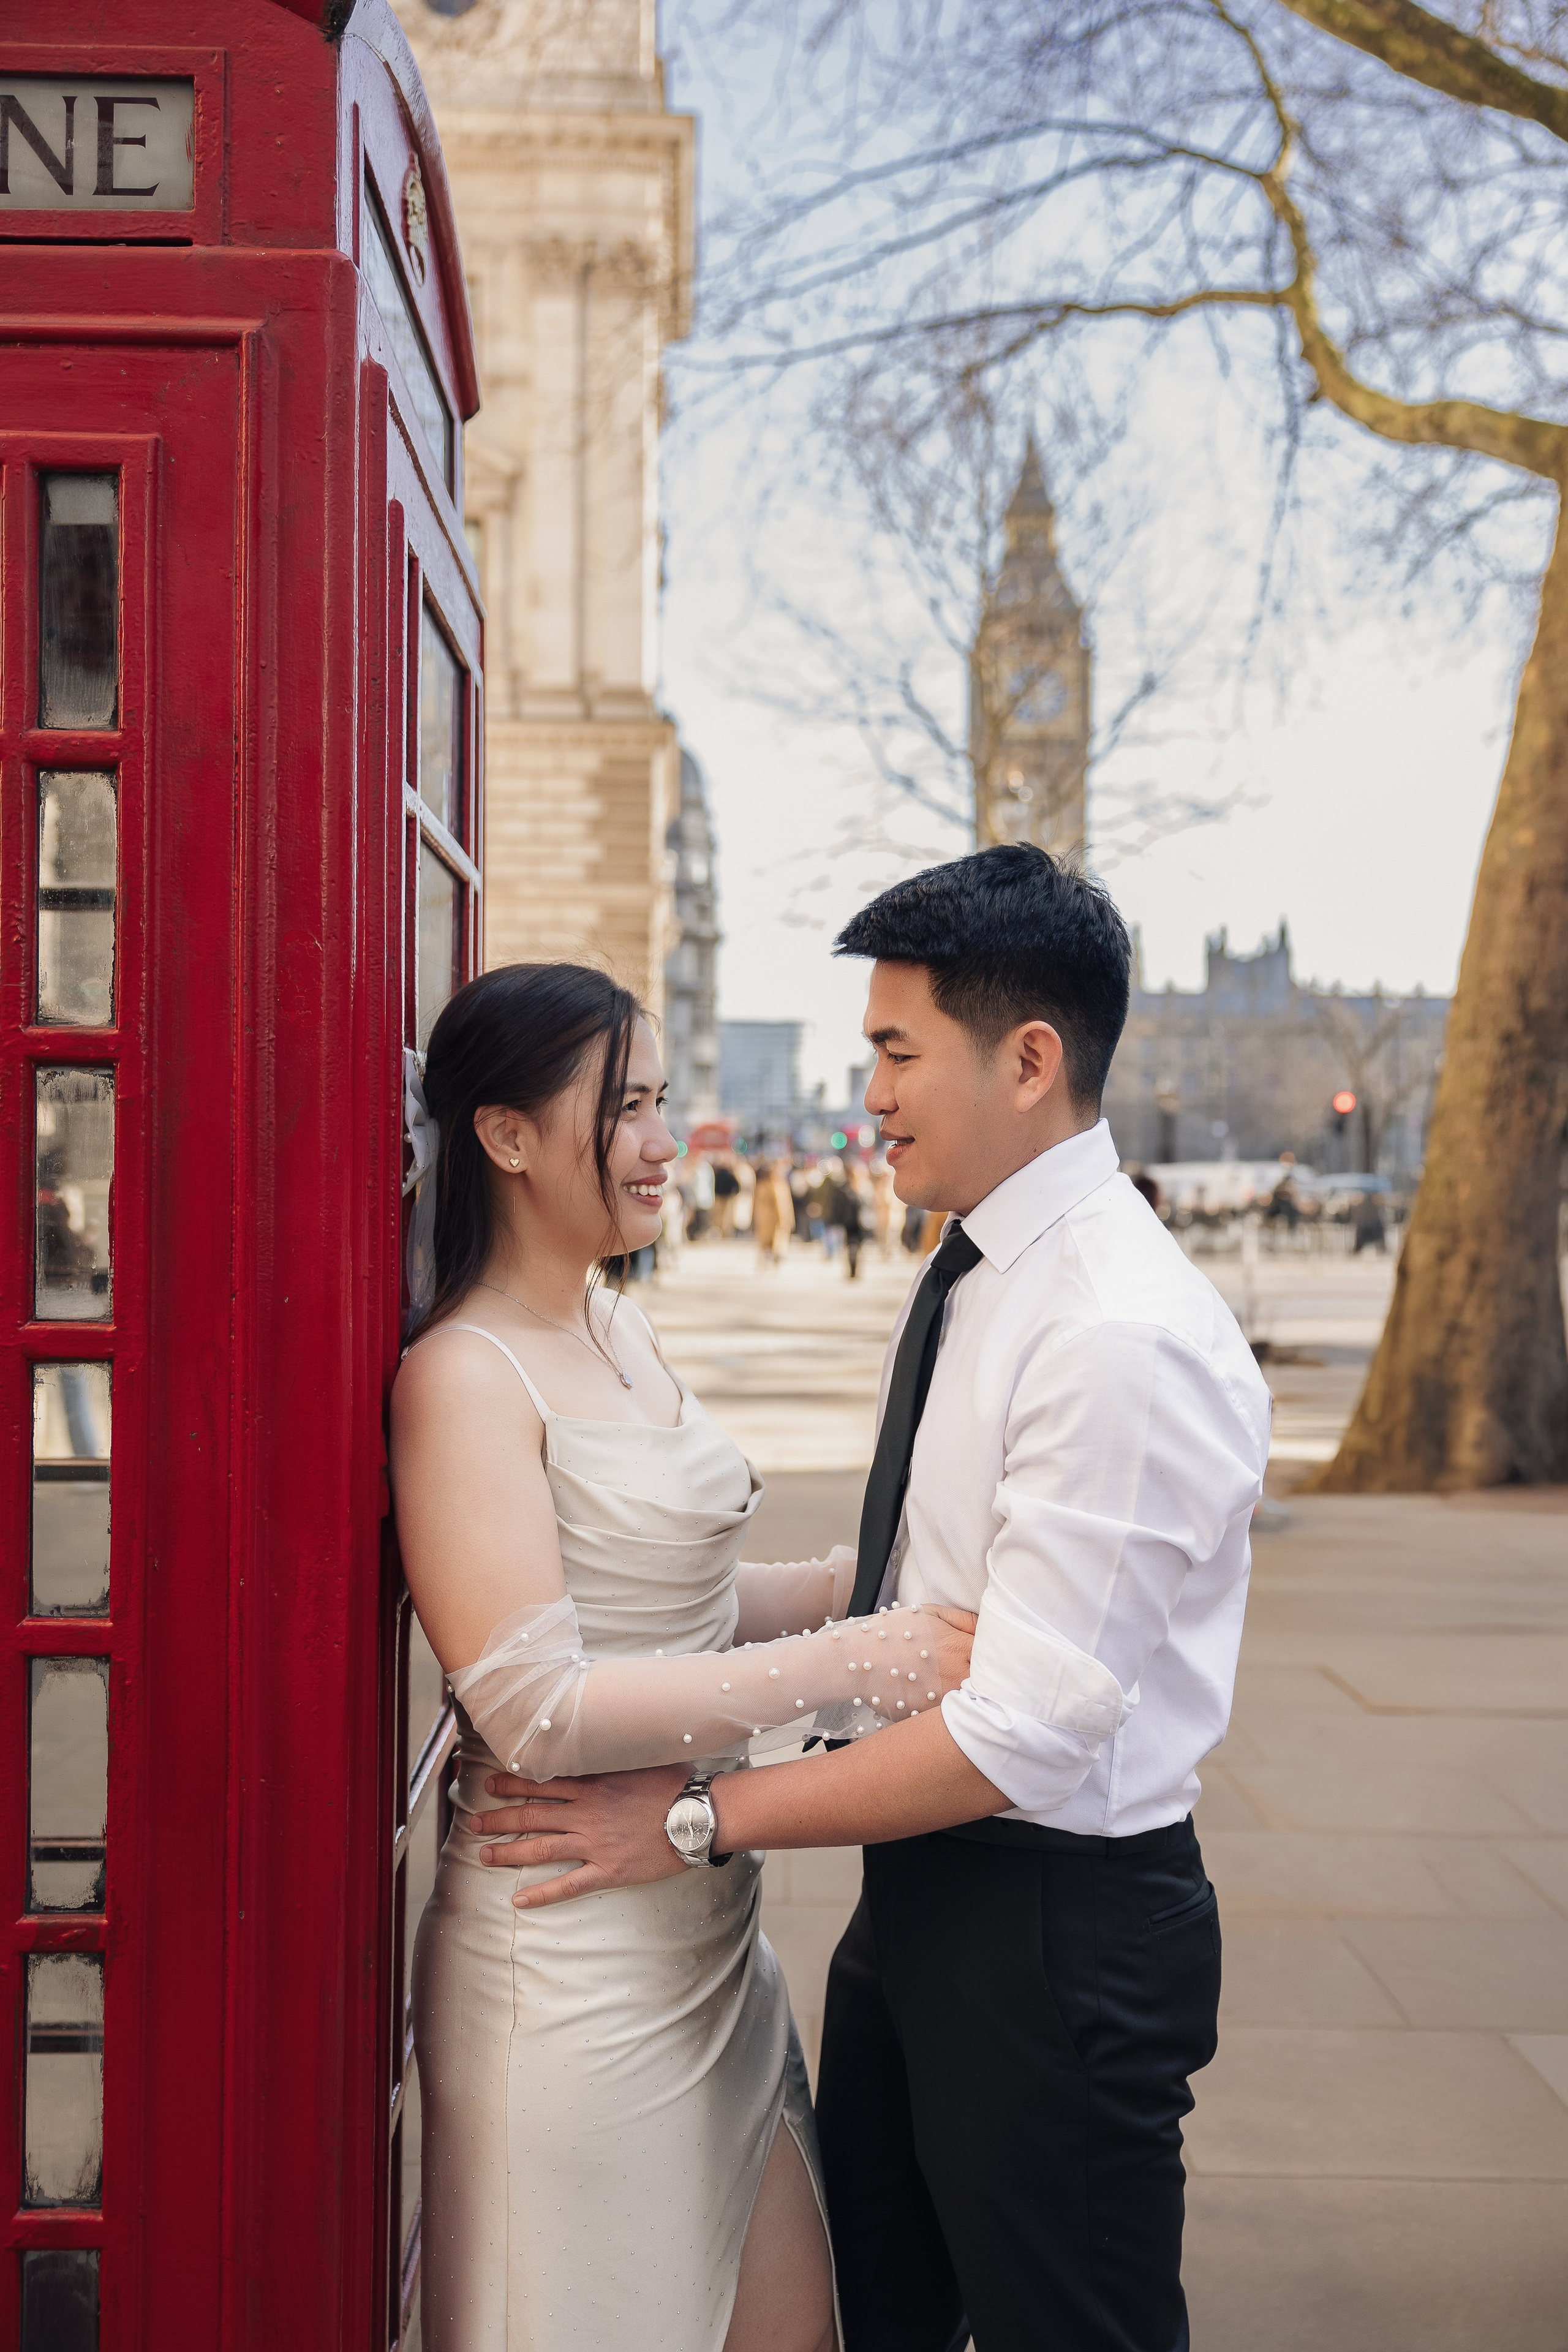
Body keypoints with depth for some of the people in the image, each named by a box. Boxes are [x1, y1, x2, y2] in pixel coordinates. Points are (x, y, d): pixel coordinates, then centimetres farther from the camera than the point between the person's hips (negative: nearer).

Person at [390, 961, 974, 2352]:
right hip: (576, 1966, -8)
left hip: (710, 1933, 8)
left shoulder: (620, 1334, 9)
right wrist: (856, 1662, -23)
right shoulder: (466, 1376, -17)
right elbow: (534, 1709, -24)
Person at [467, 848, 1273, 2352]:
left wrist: (693, 1819, -21)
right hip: (920, 1889, 9)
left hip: (1054, 1930, -9)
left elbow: (1027, 1731, -26)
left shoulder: (1127, 1337, -25)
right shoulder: (968, 1274, 5)